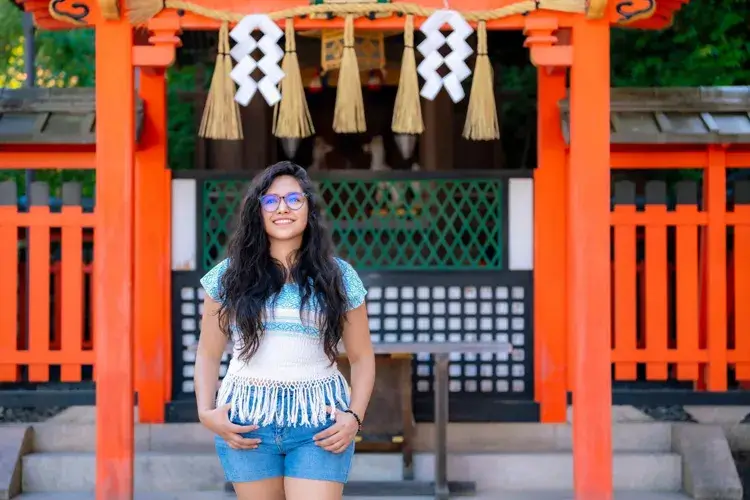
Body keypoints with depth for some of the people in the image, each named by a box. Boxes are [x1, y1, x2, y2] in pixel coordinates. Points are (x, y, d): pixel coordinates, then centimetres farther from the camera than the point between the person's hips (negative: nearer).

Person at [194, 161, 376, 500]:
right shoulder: (230, 276, 6)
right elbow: (208, 355, 11)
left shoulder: (339, 277, 5)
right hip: (246, 424, 1)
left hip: (319, 424, -1)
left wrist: (354, 417, -6)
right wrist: (206, 412, -5)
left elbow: (362, 358, 9)